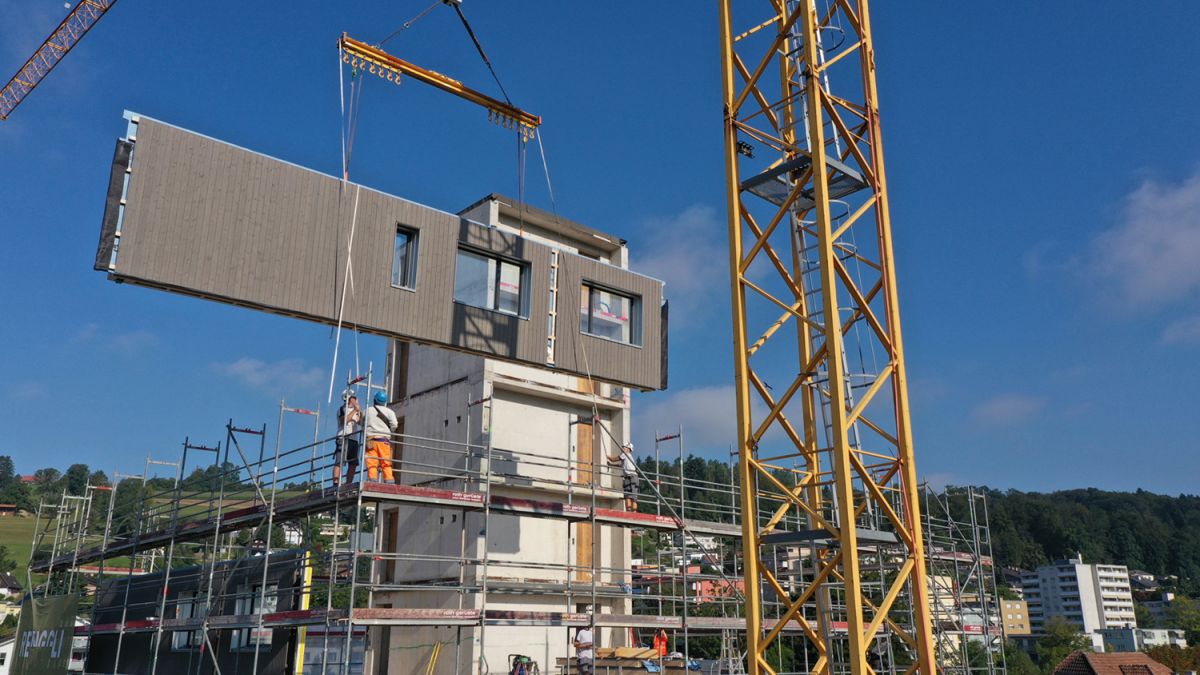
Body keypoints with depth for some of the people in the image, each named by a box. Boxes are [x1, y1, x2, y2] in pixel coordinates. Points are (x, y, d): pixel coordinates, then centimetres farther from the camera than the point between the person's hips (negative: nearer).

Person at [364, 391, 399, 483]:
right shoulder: (389, 411, 6)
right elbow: (394, 425, -3)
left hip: (370, 439, 0)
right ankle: (389, 482, -8)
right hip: (384, 439, 0)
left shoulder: (368, 410, 10)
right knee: (386, 464, 1)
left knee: (371, 465, -3)